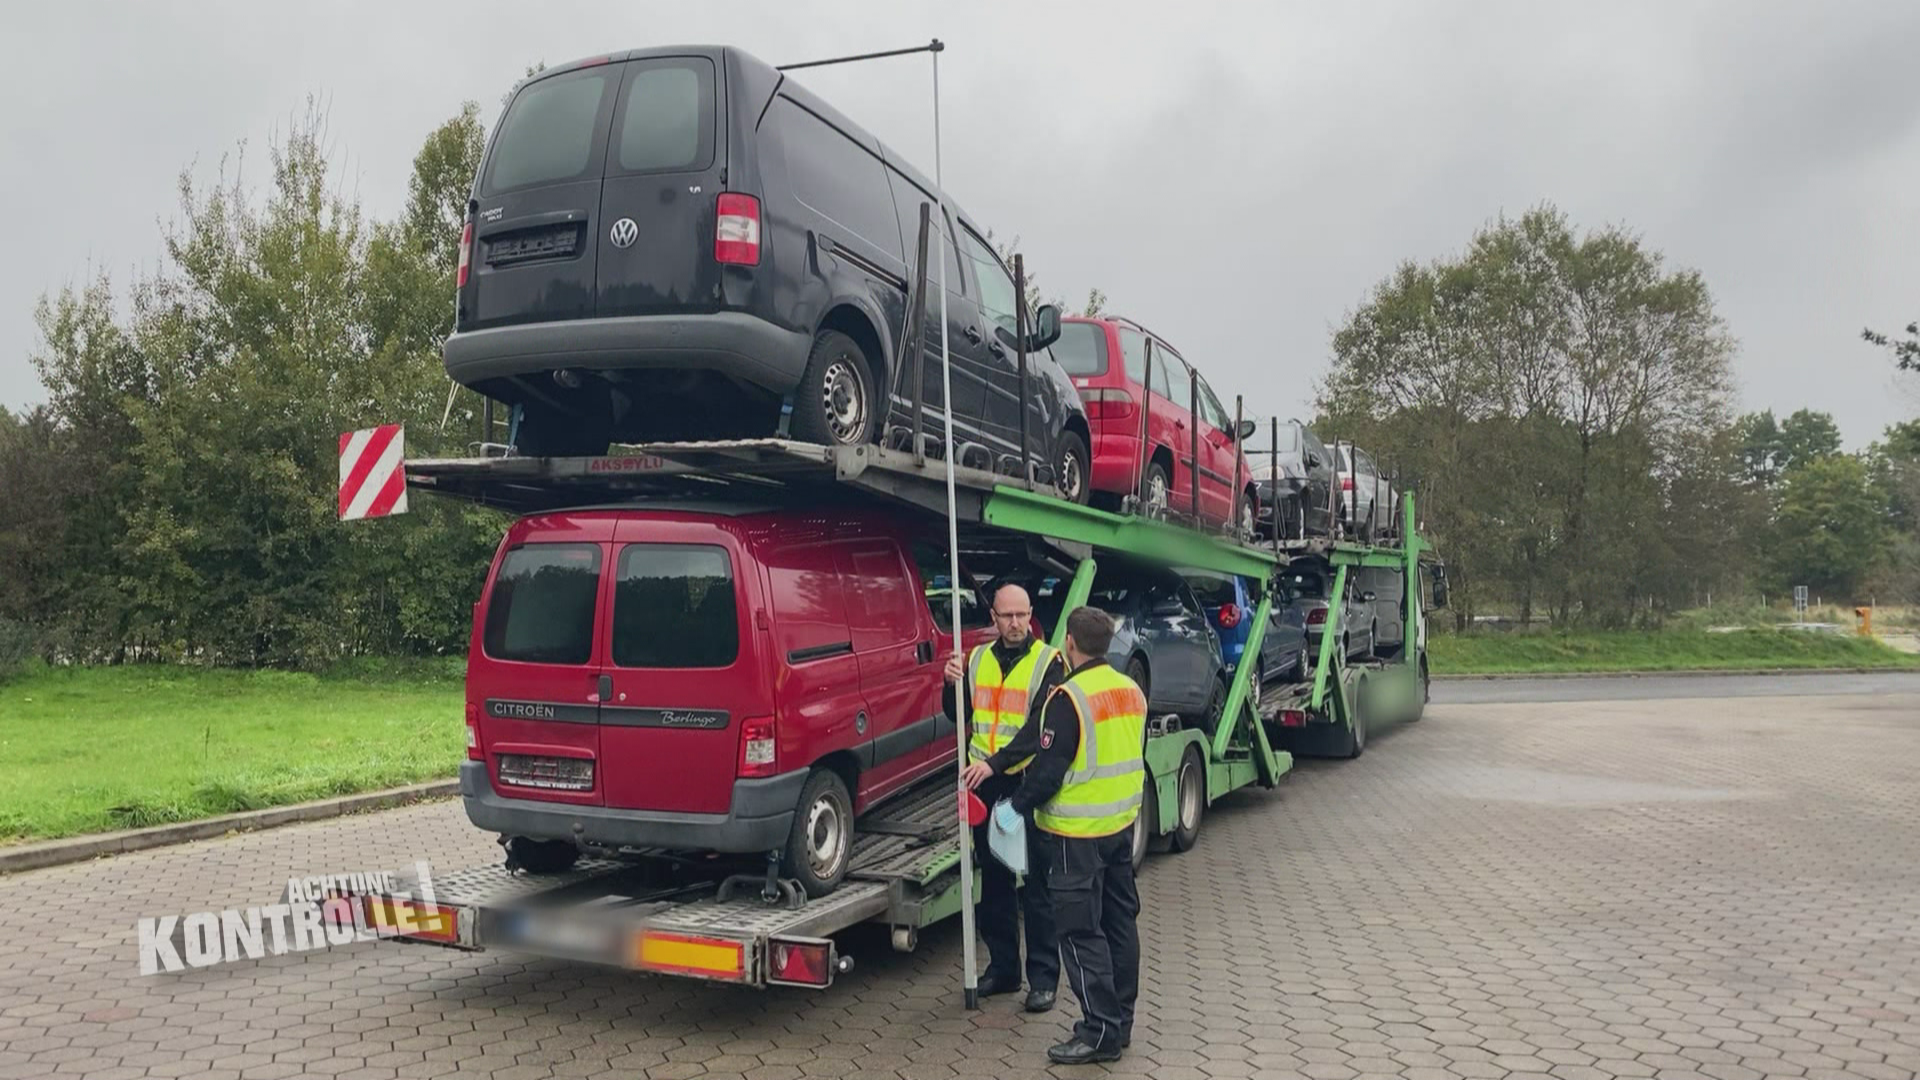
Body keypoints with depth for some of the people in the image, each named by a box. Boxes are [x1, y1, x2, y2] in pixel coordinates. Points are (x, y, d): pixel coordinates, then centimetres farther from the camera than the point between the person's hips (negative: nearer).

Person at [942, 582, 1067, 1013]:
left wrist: (995, 762, -26)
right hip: (985, 784, 5)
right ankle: (1002, 967, 25)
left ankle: (1043, 977, 9)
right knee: (994, 880, 13)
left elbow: (1041, 726, -16)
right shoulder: (978, 658, 9)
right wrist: (953, 685, -9)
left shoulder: (1048, 662, -6)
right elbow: (957, 716, 12)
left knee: (1035, 884, 0)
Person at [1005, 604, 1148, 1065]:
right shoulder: (1131, 691, 6)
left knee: (1081, 931, -1)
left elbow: (1049, 768, -19)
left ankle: (1100, 1031, 2)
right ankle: (1120, 1020, 25)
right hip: (1123, 824, 8)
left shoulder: (1069, 698, -19)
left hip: (1078, 833, -8)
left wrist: (1018, 805, -4)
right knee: (1120, 920, 15)